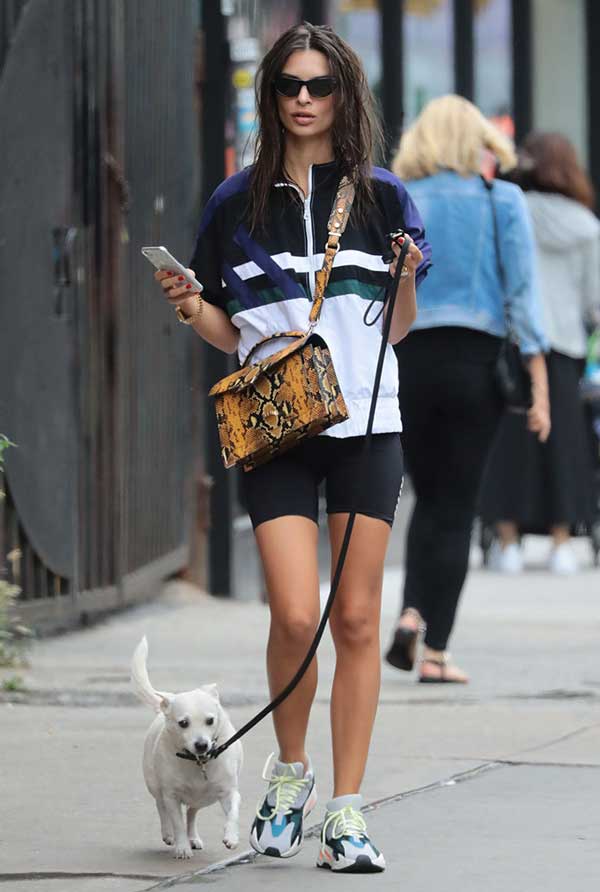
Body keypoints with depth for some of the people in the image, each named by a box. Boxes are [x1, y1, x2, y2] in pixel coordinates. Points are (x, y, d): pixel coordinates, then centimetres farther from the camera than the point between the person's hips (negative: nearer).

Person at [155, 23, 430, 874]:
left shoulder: (381, 197, 6)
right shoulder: (238, 203, 7)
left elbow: (396, 329, 10)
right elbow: (231, 333, 13)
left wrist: (405, 278, -10)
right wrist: (191, 307, -7)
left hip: (366, 423, 0)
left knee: (357, 618, 0)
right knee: (295, 616, -11)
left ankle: (346, 809, 7)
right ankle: (290, 768, 15)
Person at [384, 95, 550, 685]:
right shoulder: (503, 201, 1)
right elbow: (522, 294, -3)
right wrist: (538, 386, -3)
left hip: (409, 359, 2)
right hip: (476, 361, -2)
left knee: (429, 499, 17)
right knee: (455, 508, 3)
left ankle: (411, 612, -5)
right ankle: (435, 651, -1)